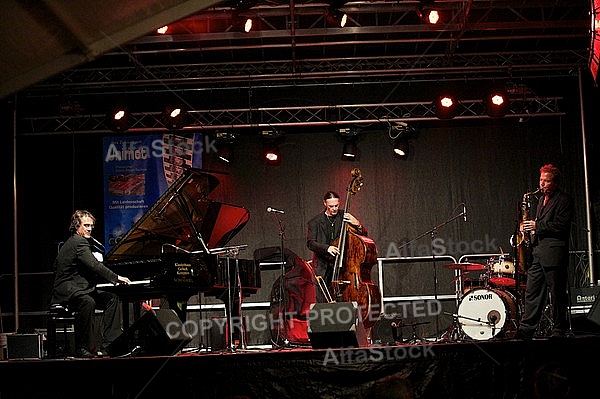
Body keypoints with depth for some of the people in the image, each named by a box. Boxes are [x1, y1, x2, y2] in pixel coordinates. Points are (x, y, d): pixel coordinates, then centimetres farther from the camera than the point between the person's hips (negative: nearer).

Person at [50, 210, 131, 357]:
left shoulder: (79, 241, 22)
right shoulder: (77, 242, -12)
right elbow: (94, 266, -21)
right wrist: (116, 278, -17)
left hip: (80, 289, 11)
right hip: (67, 291, -11)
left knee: (112, 298, -5)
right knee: (88, 302, -38)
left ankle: (108, 345, -11)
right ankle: (82, 348, -29)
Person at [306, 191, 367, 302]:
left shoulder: (344, 216, 6)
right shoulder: (315, 221, 3)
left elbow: (363, 234, 7)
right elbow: (310, 243, -5)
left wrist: (358, 225, -16)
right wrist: (326, 248, -23)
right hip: (322, 266, 0)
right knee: (322, 300, -4)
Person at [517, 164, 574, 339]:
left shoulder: (564, 200, -5)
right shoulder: (542, 199, 21)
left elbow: (561, 226, -15)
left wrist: (537, 226, -15)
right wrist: (529, 227, 10)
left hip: (553, 253, -8)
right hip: (537, 252, 8)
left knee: (556, 294, -1)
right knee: (532, 292, 6)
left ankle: (558, 330, 8)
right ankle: (526, 329, 9)